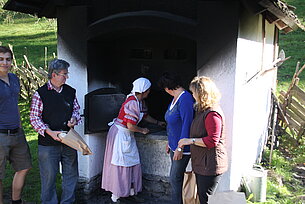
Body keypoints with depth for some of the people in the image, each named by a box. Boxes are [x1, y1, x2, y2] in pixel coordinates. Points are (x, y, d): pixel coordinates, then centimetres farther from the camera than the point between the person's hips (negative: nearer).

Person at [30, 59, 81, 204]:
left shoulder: (70, 91, 7)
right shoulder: (40, 93, -7)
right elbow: (34, 118, -7)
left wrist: (74, 118, -3)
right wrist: (51, 133, -18)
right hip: (48, 143, -4)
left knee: (71, 174, 12)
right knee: (49, 176, 4)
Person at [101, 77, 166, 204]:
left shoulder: (140, 101, 6)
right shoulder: (132, 103, -25)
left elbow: (145, 116, 24)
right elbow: (130, 126, -25)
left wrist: (158, 123, 32)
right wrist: (142, 130, -8)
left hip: (128, 136, 9)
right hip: (119, 134, -9)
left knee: (133, 164, 12)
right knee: (120, 166, -3)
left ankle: (131, 193, 24)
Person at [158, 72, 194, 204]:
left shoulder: (185, 98, -22)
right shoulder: (175, 98, 9)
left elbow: (187, 124, -25)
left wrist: (180, 148, -23)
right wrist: (170, 142, 21)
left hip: (182, 148, -9)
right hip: (175, 145, 9)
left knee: (175, 179, 1)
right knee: (176, 177, 19)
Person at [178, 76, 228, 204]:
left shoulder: (212, 113, -21)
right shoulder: (202, 110, 12)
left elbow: (212, 141, -26)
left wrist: (190, 140, -19)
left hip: (210, 165, -10)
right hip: (201, 164, 10)